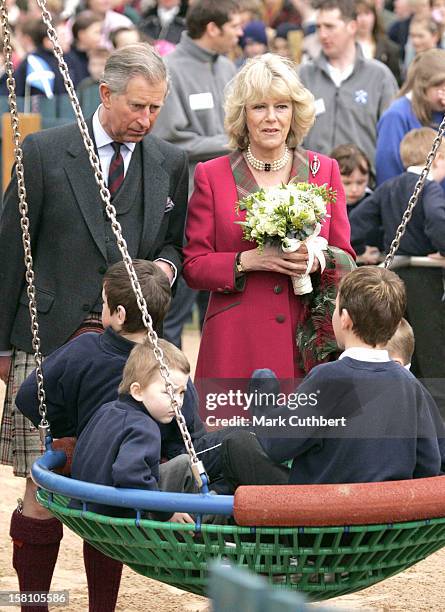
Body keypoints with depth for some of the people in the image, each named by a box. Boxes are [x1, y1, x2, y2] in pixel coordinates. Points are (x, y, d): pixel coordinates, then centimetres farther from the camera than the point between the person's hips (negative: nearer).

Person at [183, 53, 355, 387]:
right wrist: (247, 261, -13)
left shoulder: (324, 170, 10)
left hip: (307, 338, 1)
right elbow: (194, 267, 2)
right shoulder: (212, 175, 5)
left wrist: (316, 259, -10)